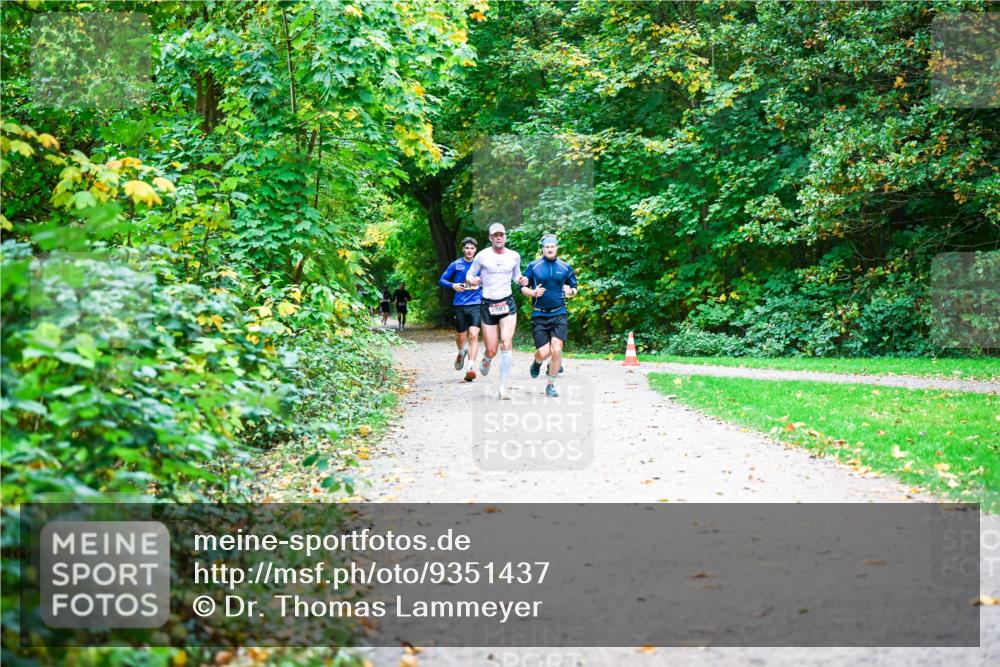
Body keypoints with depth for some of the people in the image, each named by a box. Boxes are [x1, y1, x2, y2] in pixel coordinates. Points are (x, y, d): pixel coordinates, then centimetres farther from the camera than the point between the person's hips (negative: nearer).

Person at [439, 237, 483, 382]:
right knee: (461, 337, 11)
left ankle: (470, 368, -23)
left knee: (474, 335, -18)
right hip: (459, 305, 1)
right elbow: (442, 280, 7)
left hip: (476, 305, -1)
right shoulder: (456, 265, 4)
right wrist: (453, 285, -11)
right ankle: (461, 353, 46)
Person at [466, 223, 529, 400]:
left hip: (508, 303, 1)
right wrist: (472, 280, -19)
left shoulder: (514, 256, 4)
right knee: (491, 351, 1)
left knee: (506, 343, -18)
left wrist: (521, 280, -2)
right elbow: (469, 274, 4)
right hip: (488, 305, -1)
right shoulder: (482, 256, -5)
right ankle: (486, 360, 42)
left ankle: (503, 388, -13)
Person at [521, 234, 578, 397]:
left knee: (556, 350, -12)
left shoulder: (565, 267, 6)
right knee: (543, 352, -6)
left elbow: (574, 288, 16)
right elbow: (522, 287, 8)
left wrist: (570, 292, -7)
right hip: (539, 315, -1)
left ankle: (551, 385, 5)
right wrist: (533, 292, -12)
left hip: (559, 314, 1)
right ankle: (537, 362, 34)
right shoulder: (533, 266, 2)